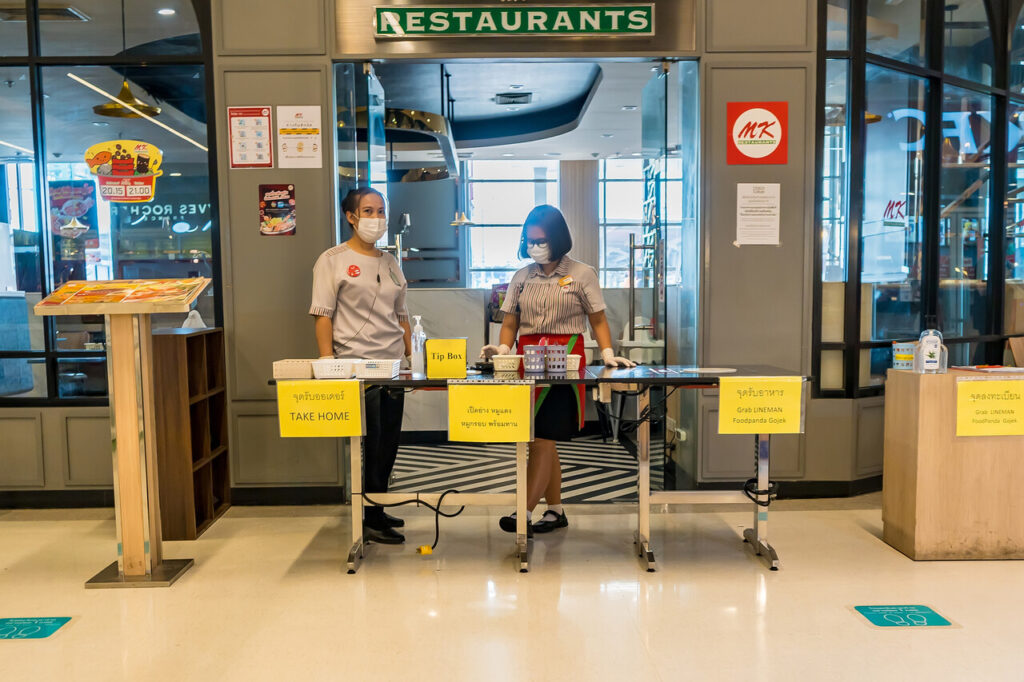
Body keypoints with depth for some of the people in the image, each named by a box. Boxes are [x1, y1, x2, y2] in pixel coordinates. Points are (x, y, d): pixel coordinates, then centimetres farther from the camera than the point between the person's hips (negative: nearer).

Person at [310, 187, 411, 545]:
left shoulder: (390, 262, 16)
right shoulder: (332, 260, -1)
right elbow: (323, 315, -6)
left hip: (394, 366, 6)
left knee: (388, 442, 10)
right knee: (371, 443, -5)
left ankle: (375, 510, 25)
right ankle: (370, 520, 7)